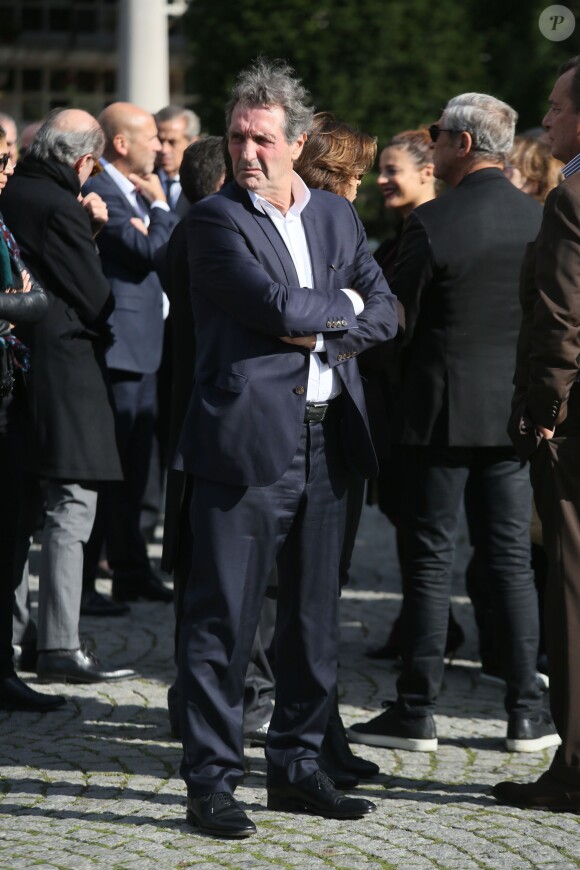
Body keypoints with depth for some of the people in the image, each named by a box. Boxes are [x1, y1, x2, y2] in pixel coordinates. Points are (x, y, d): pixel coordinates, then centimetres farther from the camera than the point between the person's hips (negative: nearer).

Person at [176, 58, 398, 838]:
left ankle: (297, 767, 22)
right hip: (246, 441, -6)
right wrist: (342, 302, -1)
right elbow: (278, 306, -17)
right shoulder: (216, 219, -5)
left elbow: (385, 312, 8)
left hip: (327, 442, 6)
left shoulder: (336, 215, 14)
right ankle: (211, 781, 2)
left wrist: (322, 330, -8)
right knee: (223, 619, -4)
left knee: (313, 618, 11)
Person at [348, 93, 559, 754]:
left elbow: (400, 319, -8)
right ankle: (526, 714, 11)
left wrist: (391, 396, 8)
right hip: (513, 407, 5)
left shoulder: (432, 222, -13)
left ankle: (416, 712, 7)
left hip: (441, 408, -5)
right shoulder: (542, 219, 2)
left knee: (428, 560, 3)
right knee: (511, 559, 10)